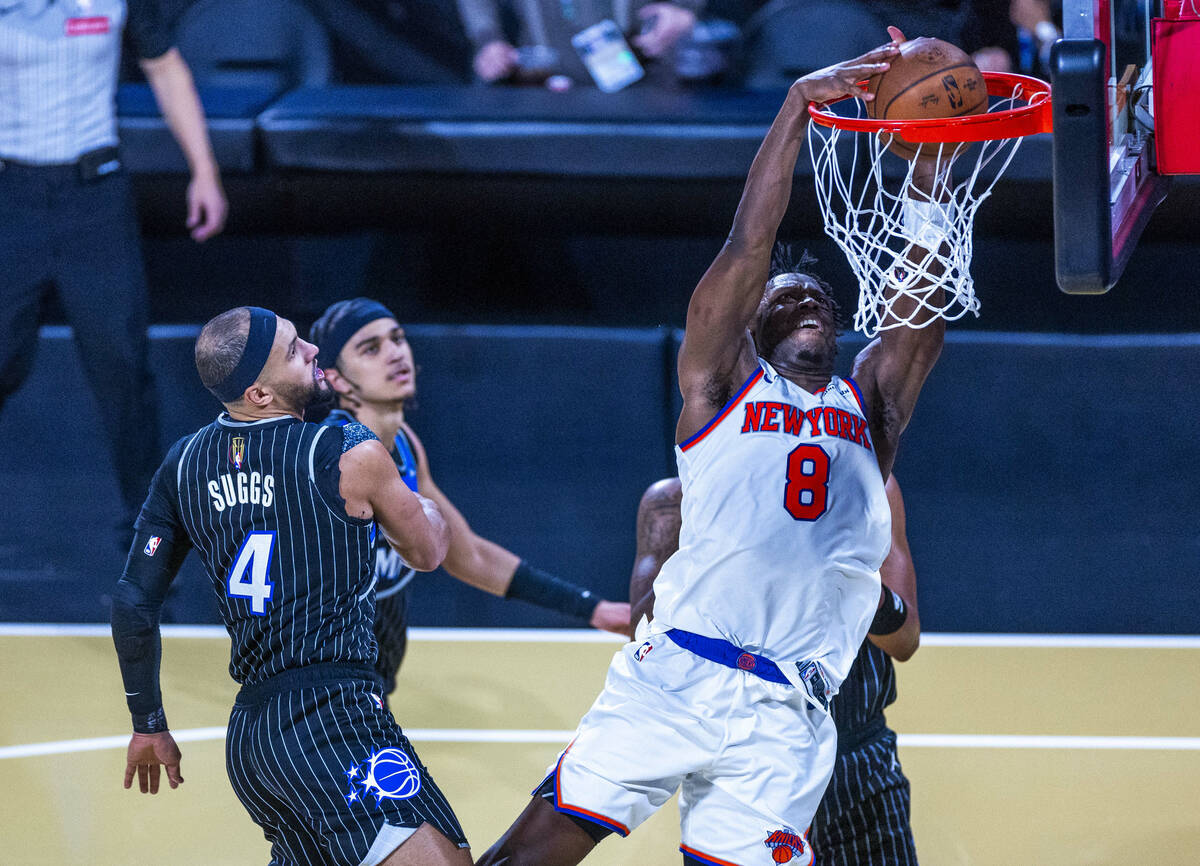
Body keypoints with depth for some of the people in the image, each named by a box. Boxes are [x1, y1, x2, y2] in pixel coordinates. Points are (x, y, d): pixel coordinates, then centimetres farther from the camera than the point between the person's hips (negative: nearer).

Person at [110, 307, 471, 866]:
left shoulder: (183, 464, 9)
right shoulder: (351, 457, -7)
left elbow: (133, 604, 11)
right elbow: (428, 553, 11)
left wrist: (149, 725, 23)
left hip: (246, 731, 8)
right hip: (331, 716, -8)